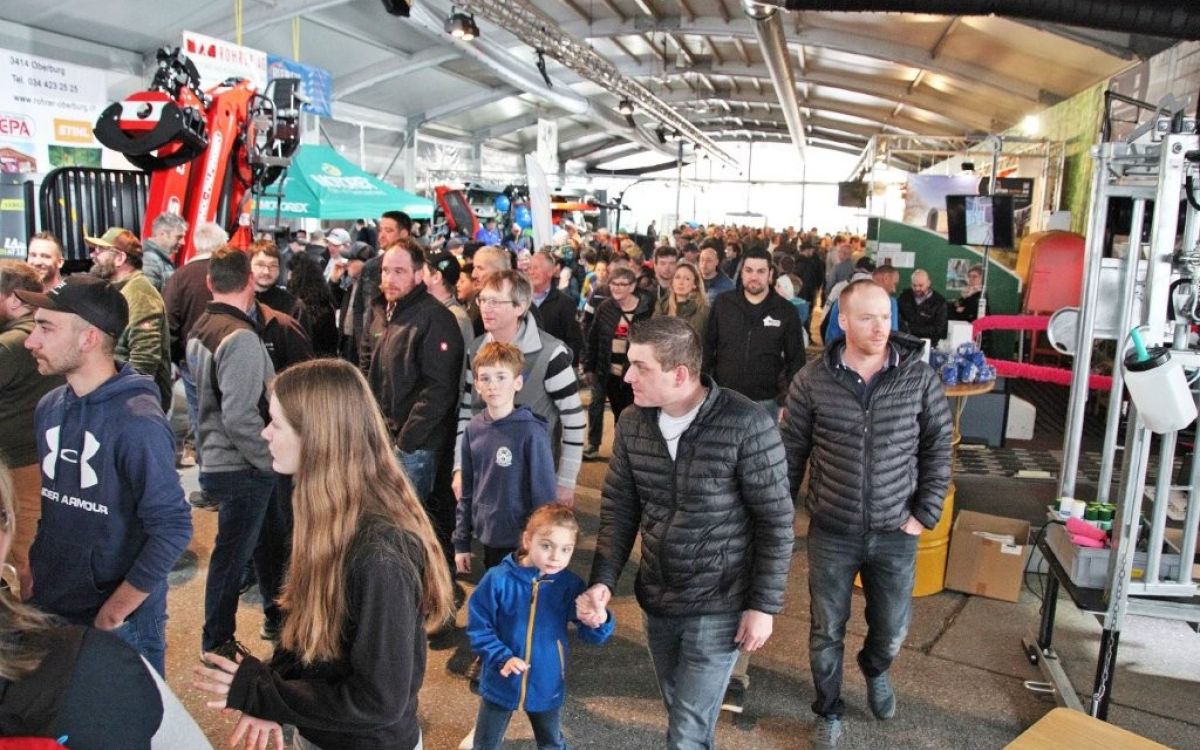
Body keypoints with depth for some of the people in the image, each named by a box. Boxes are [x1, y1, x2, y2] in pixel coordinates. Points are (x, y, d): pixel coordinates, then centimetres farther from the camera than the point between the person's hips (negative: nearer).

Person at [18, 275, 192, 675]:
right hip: (47, 609, 6)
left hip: (122, 622, -6)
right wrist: (34, 577, 7)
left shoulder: (137, 421, -21)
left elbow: (172, 528, -22)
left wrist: (114, 611, -17)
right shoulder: (48, 407, 1)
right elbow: (46, 501, 11)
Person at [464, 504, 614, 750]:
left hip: (547, 686, 2)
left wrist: (599, 622, -35)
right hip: (501, 684, -1)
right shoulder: (498, 579, -20)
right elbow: (477, 627, -12)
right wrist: (502, 658, -24)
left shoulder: (571, 585, -13)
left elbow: (591, 635, -13)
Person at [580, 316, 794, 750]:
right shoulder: (632, 423, -3)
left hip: (718, 606, -5)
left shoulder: (746, 425, -20)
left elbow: (776, 521, -13)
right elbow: (618, 507, 3)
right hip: (656, 600, 5)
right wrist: (603, 580, -8)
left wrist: (764, 604, -12)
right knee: (680, 712, 22)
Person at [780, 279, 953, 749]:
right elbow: (791, 453, -2)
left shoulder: (919, 377, -7)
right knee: (827, 629, 12)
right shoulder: (813, 380, -10)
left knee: (893, 628, 16)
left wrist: (926, 513, -3)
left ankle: (875, 671, 51)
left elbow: (938, 448, 1)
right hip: (832, 533, -1)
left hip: (895, 533, 1)